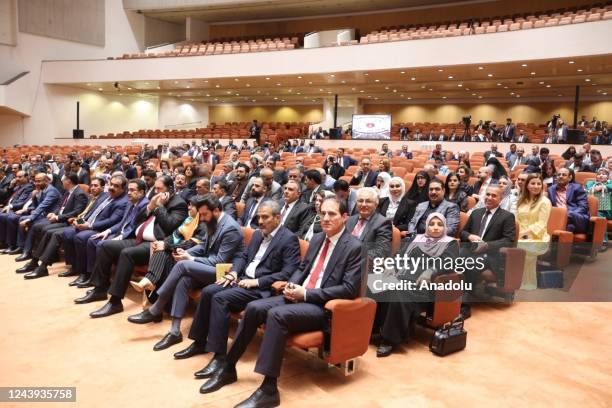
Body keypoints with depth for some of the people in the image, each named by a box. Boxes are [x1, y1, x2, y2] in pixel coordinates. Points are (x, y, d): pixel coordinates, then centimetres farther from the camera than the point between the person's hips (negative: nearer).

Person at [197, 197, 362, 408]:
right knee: (254, 308, -12)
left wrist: (306, 293, -19)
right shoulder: (317, 239, 14)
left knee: (276, 314, -31)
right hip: (300, 296, 7)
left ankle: (269, 389, -26)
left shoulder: (354, 247, -10)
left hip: (323, 306, -7)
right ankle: (228, 368, 2)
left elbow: (349, 289, -16)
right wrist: (292, 285, -4)